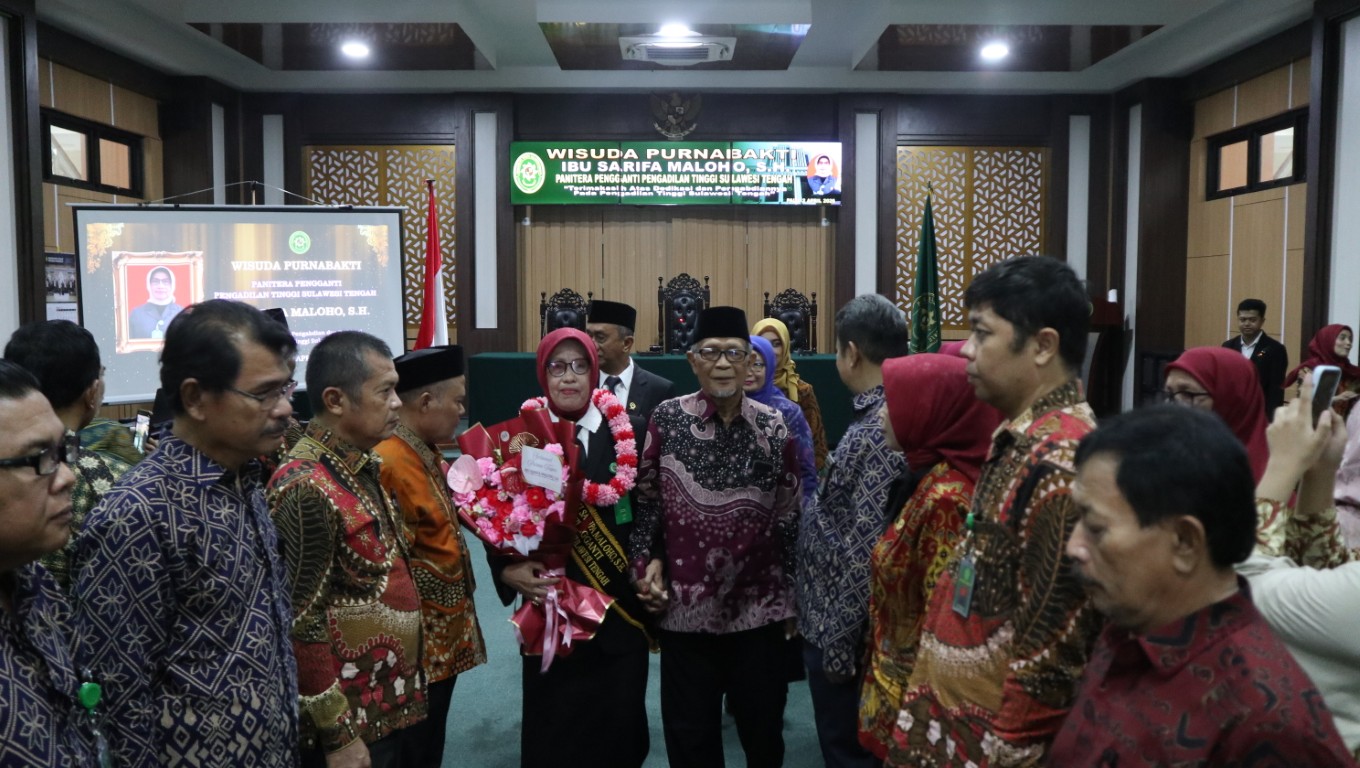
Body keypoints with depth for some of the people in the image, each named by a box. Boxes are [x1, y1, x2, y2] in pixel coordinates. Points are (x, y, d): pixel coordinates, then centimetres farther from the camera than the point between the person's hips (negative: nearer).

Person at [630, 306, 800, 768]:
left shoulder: (775, 429, -2)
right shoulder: (667, 419, -4)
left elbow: (789, 517, 5)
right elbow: (646, 499, 4)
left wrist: (794, 597, 6)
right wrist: (647, 562, -6)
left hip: (760, 608, 1)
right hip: (685, 607, 0)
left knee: (763, 729, 15)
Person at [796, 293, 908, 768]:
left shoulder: (878, 431, -25)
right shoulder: (889, 415, 5)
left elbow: (865, 552, -26)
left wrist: (839, 643, -21)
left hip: (844, 627, -9)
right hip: (833, 615, 9)